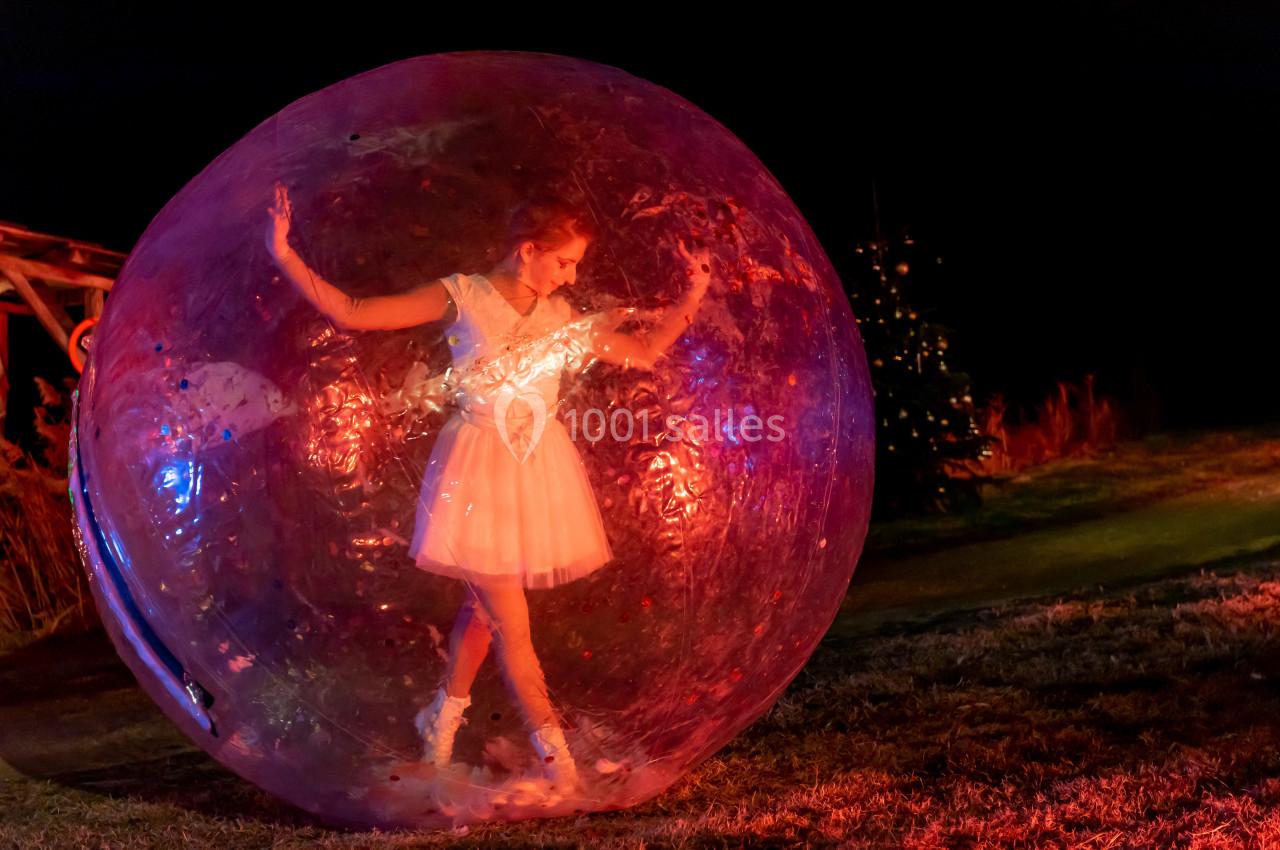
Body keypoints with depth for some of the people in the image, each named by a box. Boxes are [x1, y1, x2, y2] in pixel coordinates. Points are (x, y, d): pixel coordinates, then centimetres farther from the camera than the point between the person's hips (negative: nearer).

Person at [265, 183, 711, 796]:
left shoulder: (565, 319, 6)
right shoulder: (462, 297, -6)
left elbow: (646, 352, 13)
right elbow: (351, 313, -6)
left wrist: (692, 295, 4)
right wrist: (284, 254, -11)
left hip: (537, 470, 5)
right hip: (478, 469, -4)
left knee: (485, 605, 16)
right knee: (512, 623, -3)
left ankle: (444, 716, 38)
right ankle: (553, 751, 7)